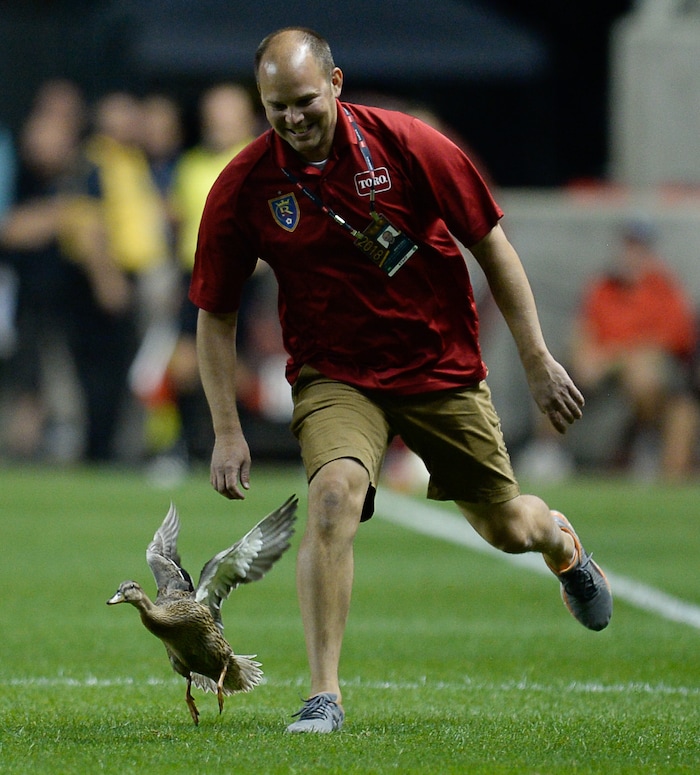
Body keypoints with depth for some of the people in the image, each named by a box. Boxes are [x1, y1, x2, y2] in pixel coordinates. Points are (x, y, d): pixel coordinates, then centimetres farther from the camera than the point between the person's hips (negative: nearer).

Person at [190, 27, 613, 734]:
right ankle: (324, 696, -24)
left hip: (444, 368, 1)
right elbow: (214, 313, -3)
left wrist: (537, 361, -5)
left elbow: (492, 246, -5)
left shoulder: (407, 145, -15)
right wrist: (227, 431, -9)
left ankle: (561, 543, 51)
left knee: (507, 529, 11)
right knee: (333, 495, -30)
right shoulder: (243, 187, -13)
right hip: (335, 376, -1)